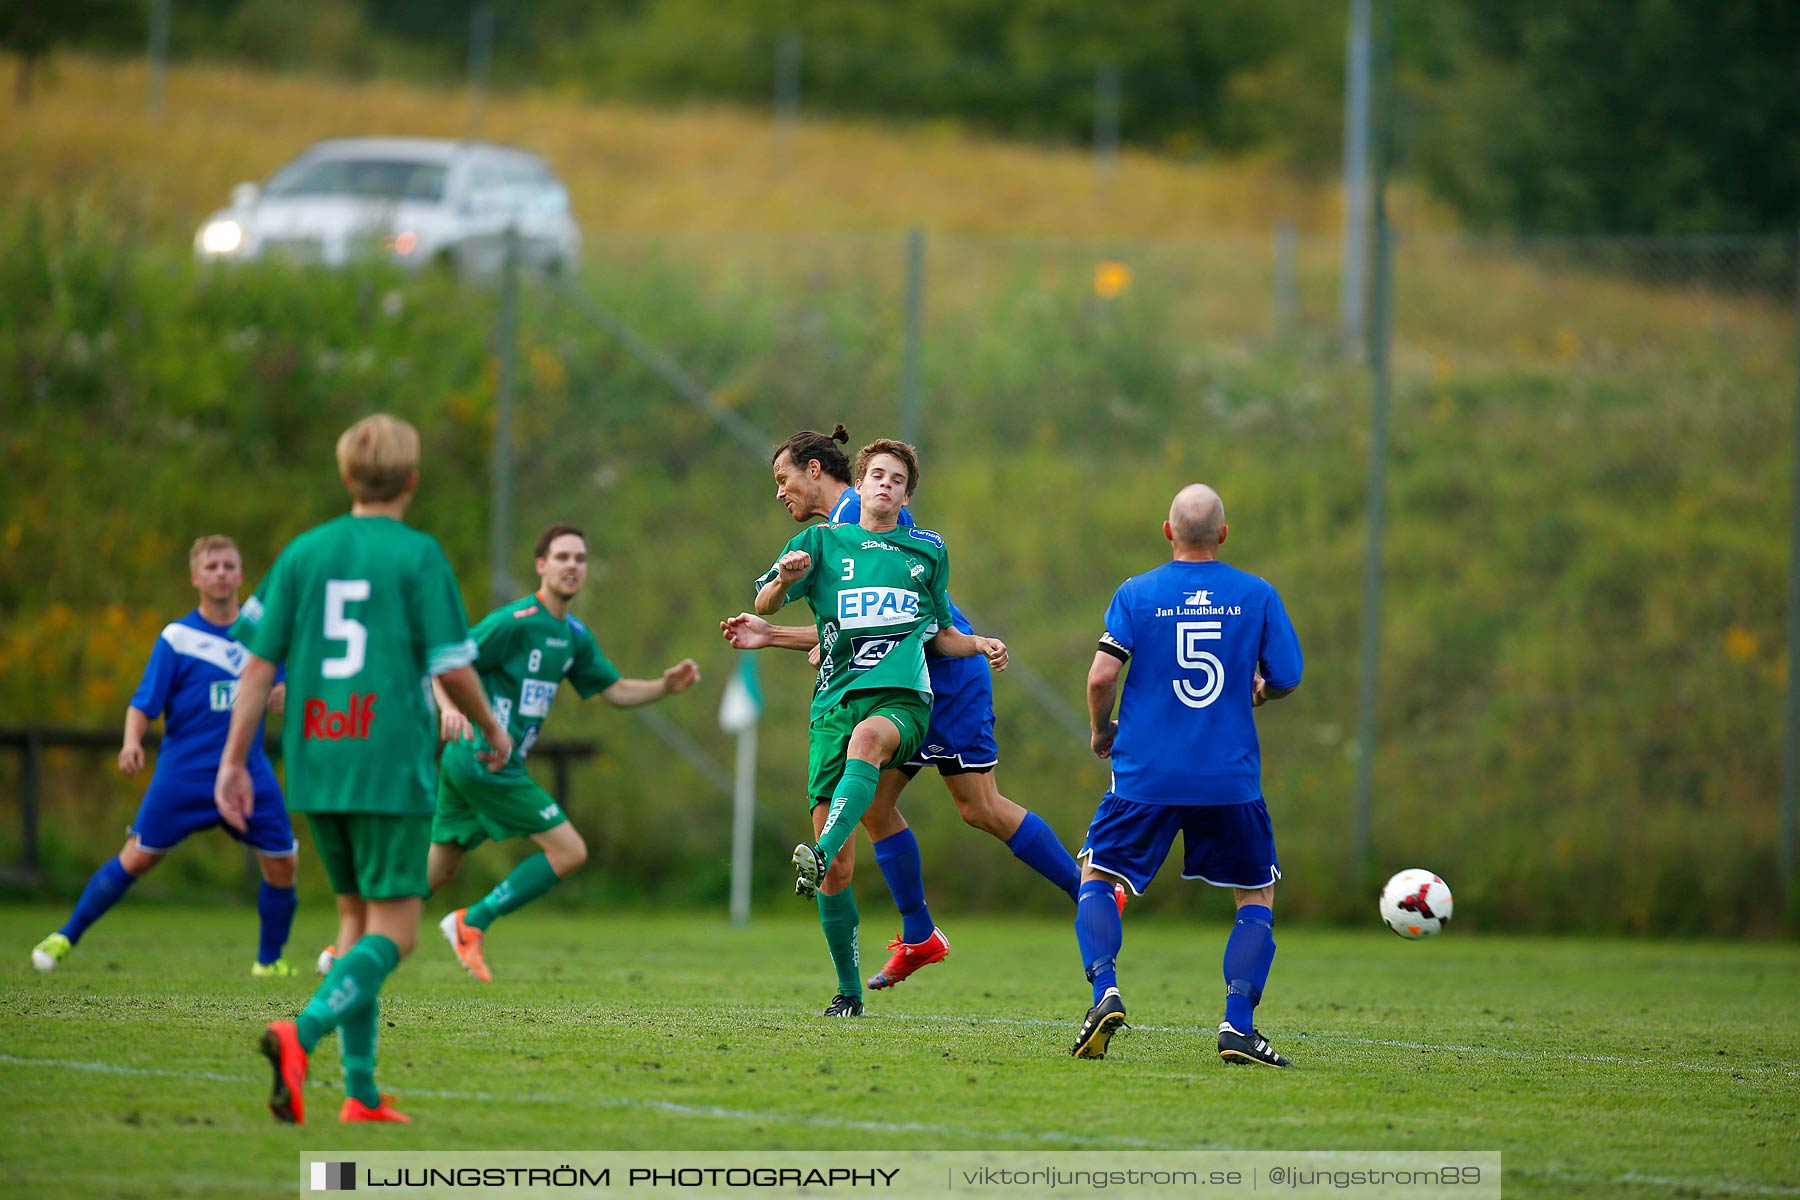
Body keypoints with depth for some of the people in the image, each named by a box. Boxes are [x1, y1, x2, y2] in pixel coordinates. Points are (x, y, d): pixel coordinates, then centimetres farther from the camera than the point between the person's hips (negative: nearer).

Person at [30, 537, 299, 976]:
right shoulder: (177, 637, -2)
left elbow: (278, 695, 15)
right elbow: (143, 704, -5)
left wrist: (282, 694, -10)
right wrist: (132, 741, -25)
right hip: (183, 771, -3)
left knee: (281, 862, -2)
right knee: (137, 858, -6)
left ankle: (270, 960, 17)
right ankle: (64, 938, 5)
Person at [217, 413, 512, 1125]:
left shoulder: (304, 552, 7)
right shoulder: (417, 555, -5)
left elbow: (256, 658, 5)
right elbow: (452, 666, -7)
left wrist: (234, 760, 9)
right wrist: (493, 730, 11)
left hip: (315, 769, 5)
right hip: (391, 767, -5)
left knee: (356, 916, 17)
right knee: (392, 932, -3)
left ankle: (361, 1091, 12)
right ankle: (303, 1031, -29)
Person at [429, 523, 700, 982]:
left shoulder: (574, 636, 15)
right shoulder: (516, 621, -13)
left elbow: (614, 690, 21)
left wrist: (666, 685, 4)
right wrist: (449, 707, -33)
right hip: (486, 760, -9)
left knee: (438, 871, 15)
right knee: (569, 850, -8)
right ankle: (472, 923, -3)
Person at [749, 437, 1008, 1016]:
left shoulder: (928, 551, 19)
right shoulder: (822, 541, 15)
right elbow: (763, 604, 7)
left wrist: (980, 645, 9)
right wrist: (784, 579, -15)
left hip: (902, 697, -1)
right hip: (836, 701, 1)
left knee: (867, 738, -41)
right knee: (838, 869, -6)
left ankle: (821, 855, -59)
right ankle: (848, 990, 6)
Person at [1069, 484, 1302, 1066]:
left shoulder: (1135, 593, -3)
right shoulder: (1258, 596, -1)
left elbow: (1102, 675, -10)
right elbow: (1286, 678, 2)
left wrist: (1102, 730, 9)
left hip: (1145, 774, 0)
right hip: (1231, 777, 0)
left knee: (1096, 875, 17)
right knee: (1257, 893, 15)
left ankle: (1105, 991, -5)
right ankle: (1238, 1025, 0)